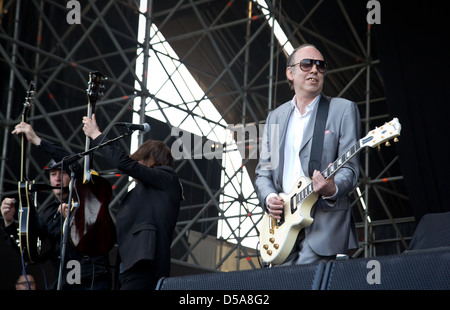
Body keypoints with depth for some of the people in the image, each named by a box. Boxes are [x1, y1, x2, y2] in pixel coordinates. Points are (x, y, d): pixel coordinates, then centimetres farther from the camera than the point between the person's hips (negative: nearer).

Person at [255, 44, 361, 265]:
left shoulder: (343, 110, 4)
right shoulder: (275, 117, 18)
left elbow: (349, 168, -4)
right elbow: (263, 171, 18)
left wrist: (332, 190, -24)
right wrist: (268, 197, -3)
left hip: (324, 224, -4)